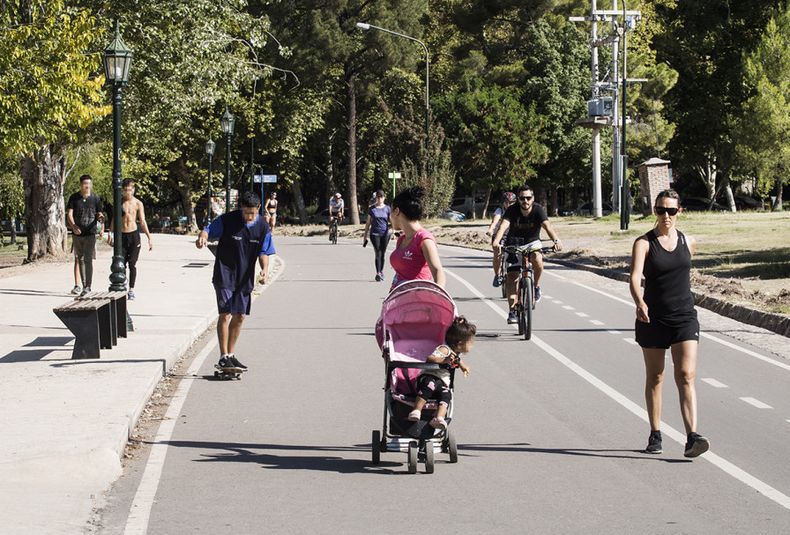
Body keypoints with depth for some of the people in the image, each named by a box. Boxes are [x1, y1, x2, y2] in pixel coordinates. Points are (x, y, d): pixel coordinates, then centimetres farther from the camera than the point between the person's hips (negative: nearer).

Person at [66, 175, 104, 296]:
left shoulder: (95, 198, 2)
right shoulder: (74, 198, 4)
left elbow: (100, 215, 4)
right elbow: (69, 214, -1)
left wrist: (102, 229, -13)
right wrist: (73, 226, -20)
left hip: (90, 233, -3)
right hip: (77, 233, 3)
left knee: (88, 259, -12)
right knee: (80, 260, 9)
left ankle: (88, 286, -13)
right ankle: (83, 285, 18)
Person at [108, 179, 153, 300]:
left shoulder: (138, 203, 1)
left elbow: (142, 222, 3)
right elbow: (114, 219, 10)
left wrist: (149, 238, -1)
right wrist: (110, 233, 0)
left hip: (134, 235, -1)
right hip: (121, 235, 1)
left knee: (132, 264, -2)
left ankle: (131, 290, 4)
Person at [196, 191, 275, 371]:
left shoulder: (263, 227, -3)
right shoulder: (227, 220, -12)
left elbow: (263, 252, 3)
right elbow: (209, 230, -8)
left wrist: (265, 269, -16)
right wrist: (202, 238, -32)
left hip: (245, 278, 4)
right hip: (225, 275, -4)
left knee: (240, 316, 9)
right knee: (225, 314, -11)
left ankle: (230, 354, 23)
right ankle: (223, 356, -8)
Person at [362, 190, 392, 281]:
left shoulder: (387, 209, 5)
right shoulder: (372, 209, 4)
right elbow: (368, 223, 9)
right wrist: (365, 235, 9)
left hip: (385, 234, 1)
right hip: (375, 234, -1)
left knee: (382, 254, 8)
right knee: (378, 253, -9)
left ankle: (381, 271, 23)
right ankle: (378, 274, -12)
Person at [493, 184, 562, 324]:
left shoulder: (538, 210, -20)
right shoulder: (512, 210, -19)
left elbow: (547, 226, -36)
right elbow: (503, 226, -35)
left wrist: (556, 240, -55)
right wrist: (496, 242, -55)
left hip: (532, 242, -1)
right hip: (514, 244, 1)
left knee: (536, 257, -34)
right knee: (511, 276, -11)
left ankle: (536, 286, -10)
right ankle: (513, 310, -4)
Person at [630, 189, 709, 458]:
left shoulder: (688, 242, 5)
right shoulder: (644, 243, -6)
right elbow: (635, 277, -22)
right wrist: (640, 303, -38)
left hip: (684, 317, 1)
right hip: (652, 319, -1)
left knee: (686, 376, -10)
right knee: (654, 378, 10)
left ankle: (692, 438, -19)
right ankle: (655, 435, 22)